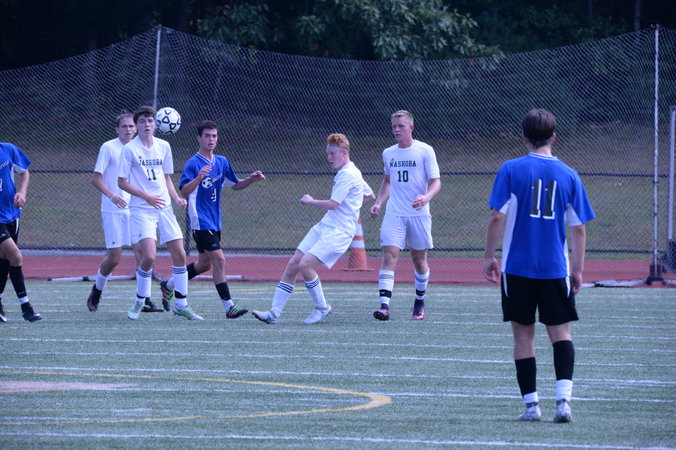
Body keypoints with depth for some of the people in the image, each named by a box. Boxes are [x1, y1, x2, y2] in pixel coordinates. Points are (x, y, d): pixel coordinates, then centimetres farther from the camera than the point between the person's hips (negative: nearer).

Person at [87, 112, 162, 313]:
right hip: (113, 211, -4)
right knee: (113, 257, -3)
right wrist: (112, 195, -22)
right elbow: (96, 179, -8)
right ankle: (97, 289, 24)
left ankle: (144, 300, -5)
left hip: (134, 209, 4)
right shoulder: (108, 148, -5)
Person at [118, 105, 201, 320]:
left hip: (164, 207, 5)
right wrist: (146, 196, -15)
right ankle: (139, 302, 3)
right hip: (141, 209, -5)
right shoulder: (130, 149, -6)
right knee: (149, 256, -18)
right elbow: (122, 182, -5)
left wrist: (176, 198, 3)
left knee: (179, 254, 1)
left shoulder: (164, 146, 9)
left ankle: (181, 305, 13)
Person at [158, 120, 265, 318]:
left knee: (204, 263, 16)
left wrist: (251, 179, 2)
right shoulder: (193, 164, -12)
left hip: (214, 220, 8)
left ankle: (168, 285, 34)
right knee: (219, 259, -15)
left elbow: (235, 185, 20)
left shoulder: (222, 162, 10)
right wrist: (199, 178, -38)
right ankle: (228, 307, -14)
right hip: (201, 221, -8)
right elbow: (184, 191, -21)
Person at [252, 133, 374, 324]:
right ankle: (274, 313, -2)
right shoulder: (344, 173, 19)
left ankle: (322, 307, -3)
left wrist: (310, 201, -5)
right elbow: (370, 195, 31)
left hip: (339, 231, -10)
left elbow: (333, 204, -20)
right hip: (323, 227, 10)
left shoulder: (348, 174, -13)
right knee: (292, 264, -1)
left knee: (305, 264, -23)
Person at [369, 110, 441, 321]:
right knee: (389, 256, -14)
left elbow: (436, 181, -6)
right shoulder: (388, 154, 10)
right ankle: (384, 305, -22)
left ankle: (420, 302, 30)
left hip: (419, 214, -2)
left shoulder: (425, 151, -3)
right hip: (394, 215, 2)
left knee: (419, 259, 8)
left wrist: (426, 197, -26)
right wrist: (378, 202, 12)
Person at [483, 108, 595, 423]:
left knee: (523, 335, 7)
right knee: (560, 332, 6)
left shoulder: (511, 170, -5)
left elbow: (497, 216, -8)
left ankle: (531, 405, 6)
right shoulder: (568, 175, 1)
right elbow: (578, 228, 3)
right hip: (556, 268, 1)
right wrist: (578, 269, 11)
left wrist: (489, 256, 2)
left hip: (517, 268, -1)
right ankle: (563, 398, -12)